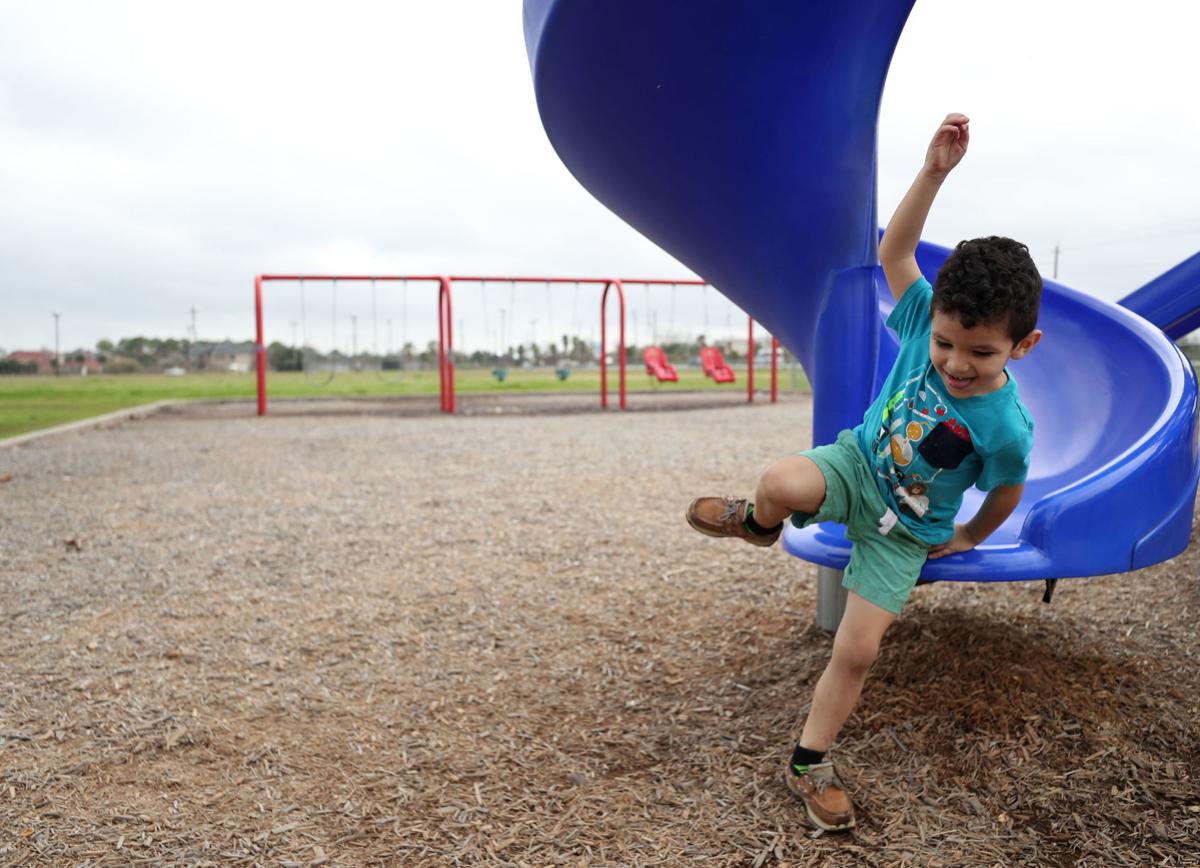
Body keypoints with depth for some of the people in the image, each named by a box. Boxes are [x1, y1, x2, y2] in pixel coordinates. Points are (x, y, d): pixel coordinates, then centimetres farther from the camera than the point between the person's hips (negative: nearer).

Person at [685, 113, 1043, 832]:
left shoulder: (1005, 427, -26)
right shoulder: (926, 321, -19)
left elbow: (1006, 495, -6)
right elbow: (894, 250, -12)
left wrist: (967, 540, 10)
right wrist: (934, 171, -24)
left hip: (903, 530, -1)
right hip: (857, 462, 2)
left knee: (856, 652, -3)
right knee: (783, 482, -36)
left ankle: (810, 765, 21)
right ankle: (757, 524, 3)